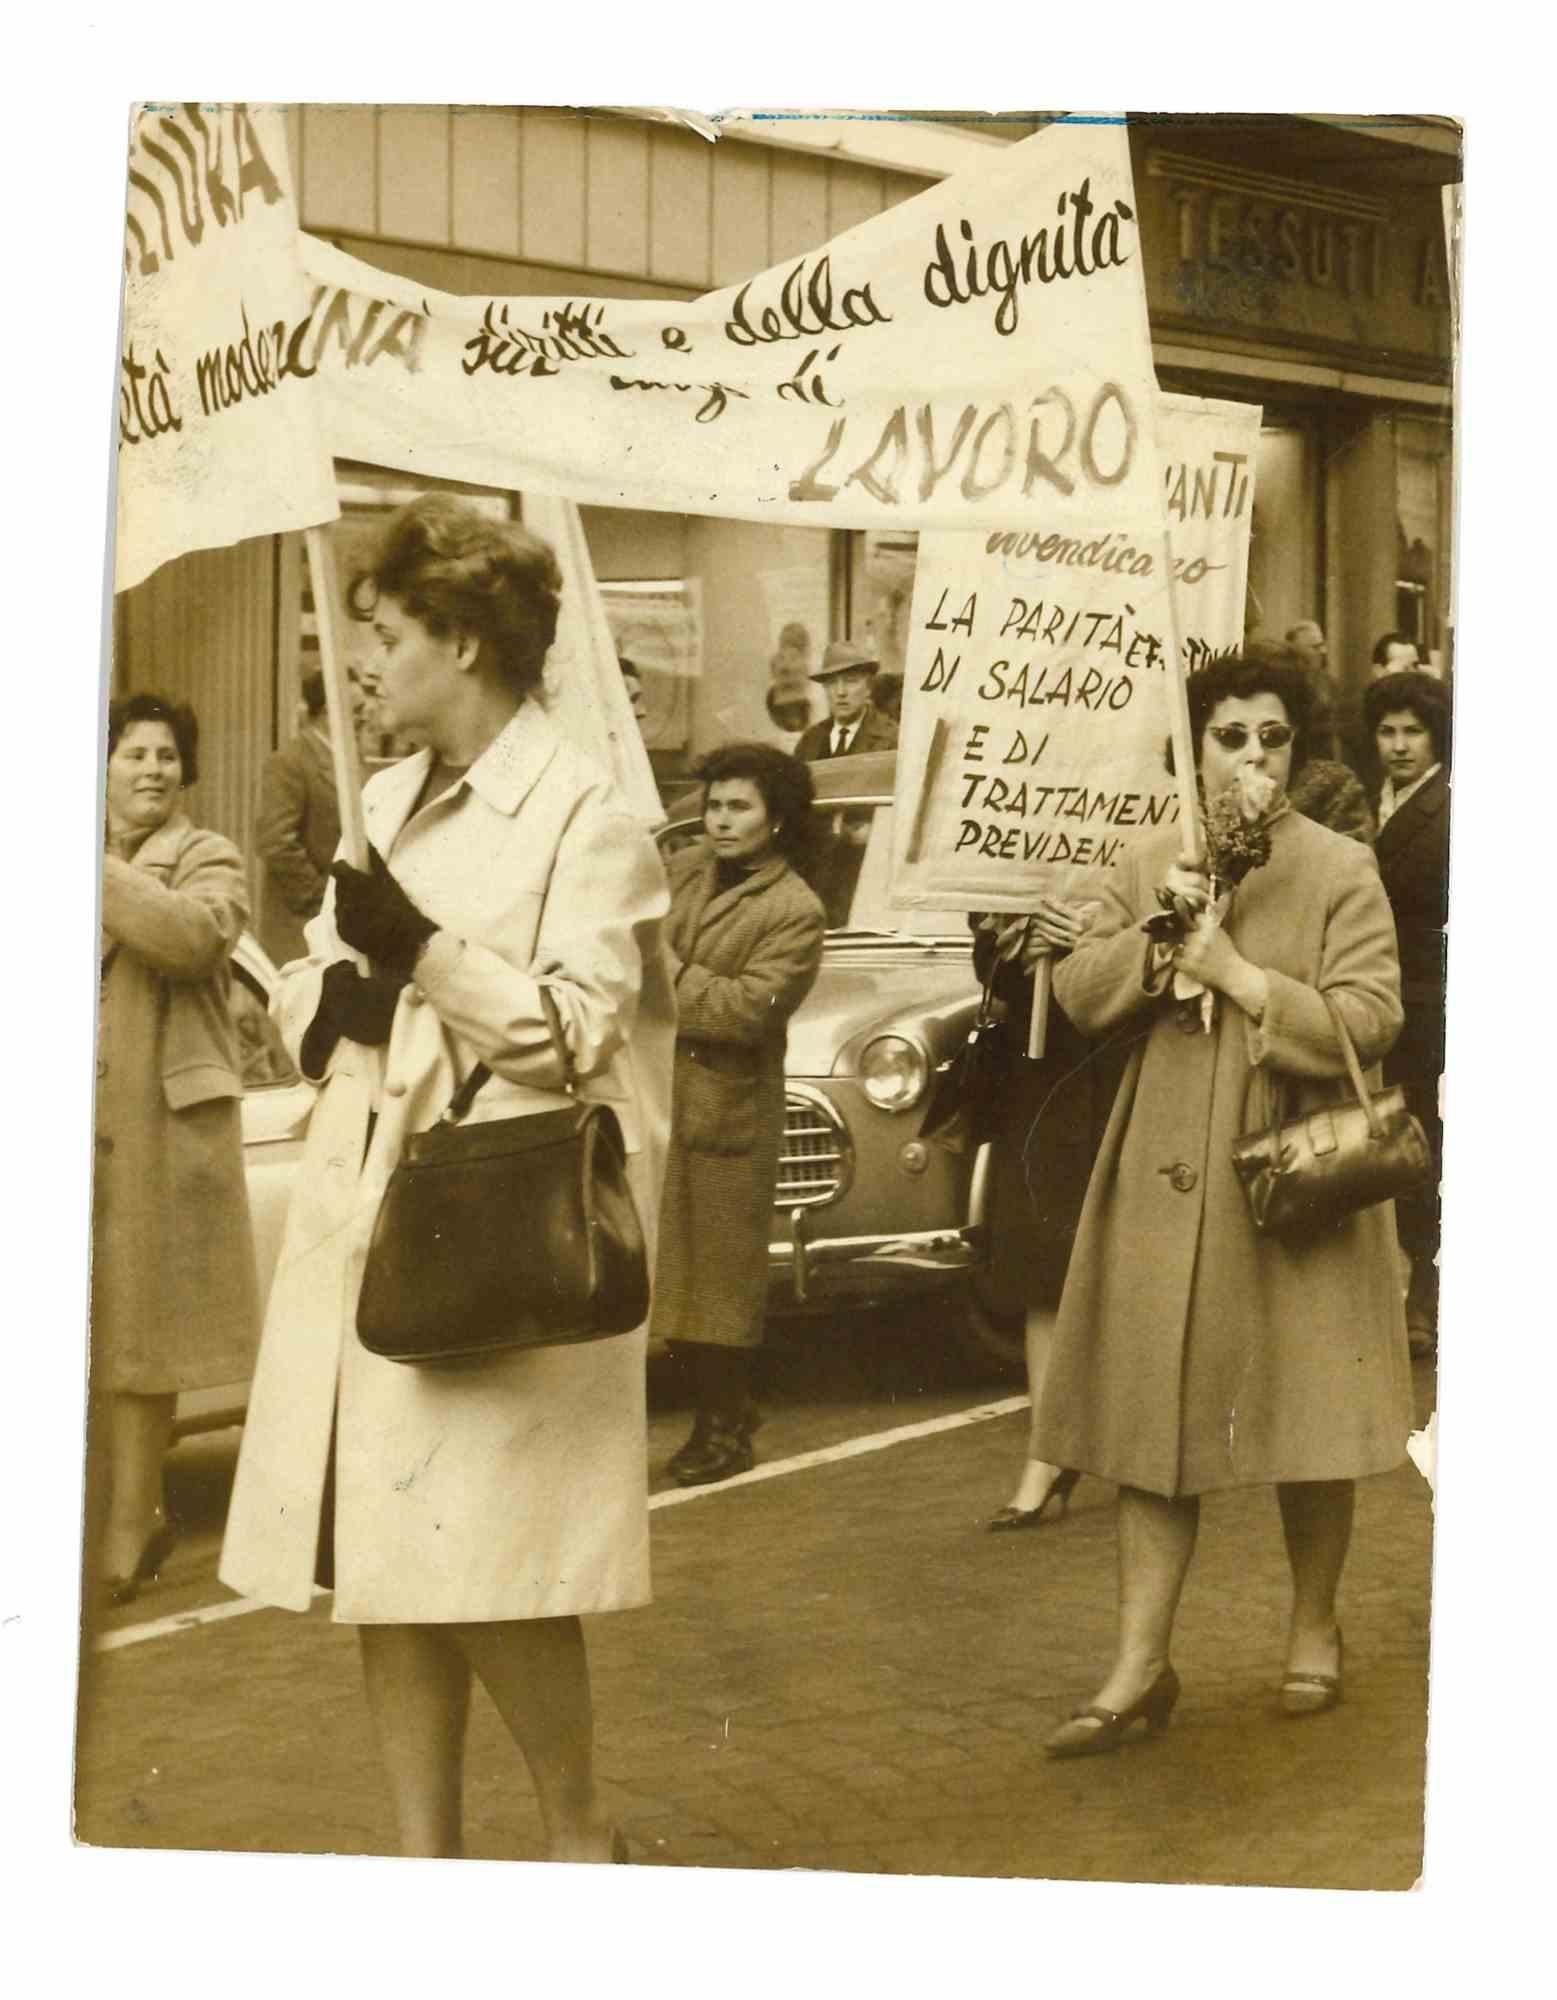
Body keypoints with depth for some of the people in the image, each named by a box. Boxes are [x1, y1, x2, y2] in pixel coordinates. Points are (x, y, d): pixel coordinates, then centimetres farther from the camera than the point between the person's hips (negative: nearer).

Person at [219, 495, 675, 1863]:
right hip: (363, 1229, 7)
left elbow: (579, 1034, -14)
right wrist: (335, 1001, -3)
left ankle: (580, 1836, 17)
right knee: (384, 1576, 8)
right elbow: (304, 992, 19)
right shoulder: (390, 801, 17)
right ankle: (426, 1857, 20)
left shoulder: (585, 819, -6)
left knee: (492, 1576, -6)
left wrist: (423, 951, -15)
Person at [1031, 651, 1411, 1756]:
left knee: (1306, 1421, 7)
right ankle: (1141, 1666, 10)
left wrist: (1237, 973, -17)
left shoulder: (1342, 870, -3)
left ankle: (1314, 1626, 29)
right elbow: (1078, 995, 4)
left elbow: (1368, 1021, -13)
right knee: (1155, 1421, 3)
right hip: (1167, 1184, 3)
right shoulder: (1149, 866, 9)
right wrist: (1156, 940, -12)